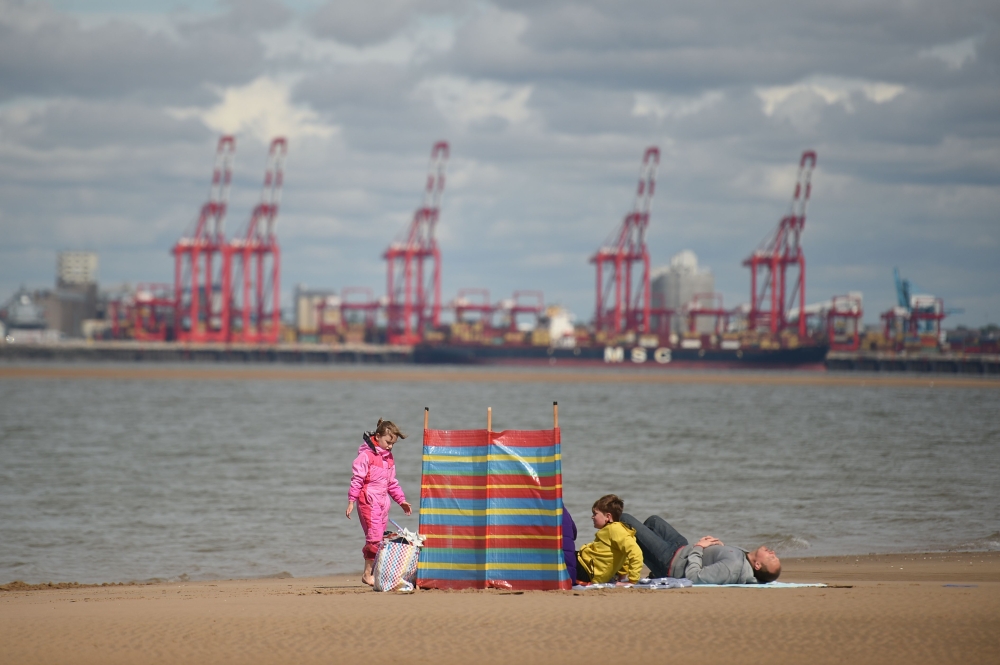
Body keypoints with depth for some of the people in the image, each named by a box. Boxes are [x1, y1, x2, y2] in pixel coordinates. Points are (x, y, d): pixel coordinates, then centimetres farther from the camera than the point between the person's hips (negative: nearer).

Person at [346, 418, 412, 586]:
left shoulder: (389, 457, 17)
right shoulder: (366, 455, -7)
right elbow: (357, 479, -9)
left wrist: (401, 500, 23)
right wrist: (351, 501, -13)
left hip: (383, 502, 8)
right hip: (368, 501, -8)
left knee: (380, 538, 4)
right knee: (374, 536, -14)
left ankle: (372, 572, 8)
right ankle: (367, 574, -8)